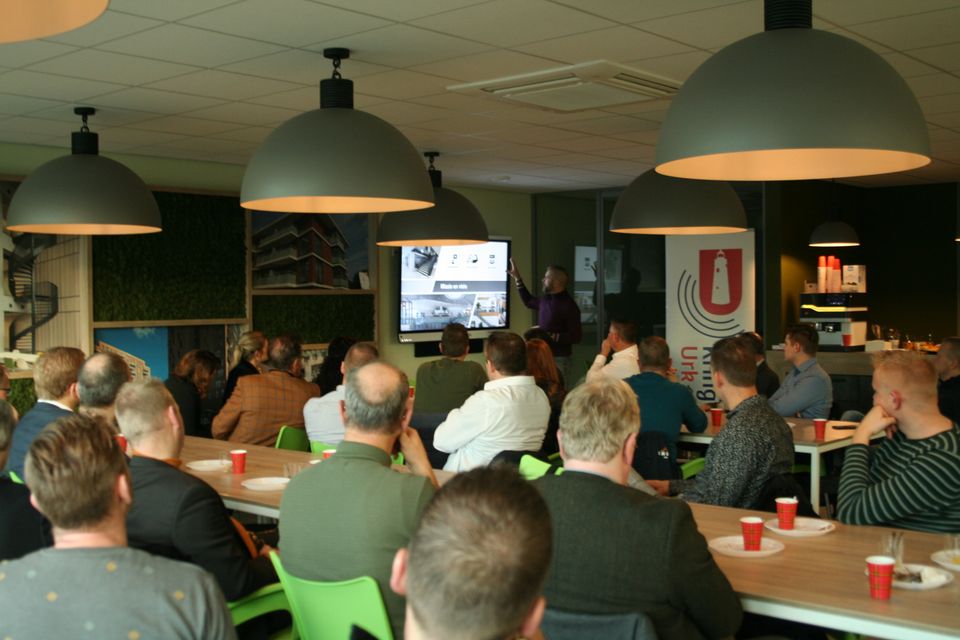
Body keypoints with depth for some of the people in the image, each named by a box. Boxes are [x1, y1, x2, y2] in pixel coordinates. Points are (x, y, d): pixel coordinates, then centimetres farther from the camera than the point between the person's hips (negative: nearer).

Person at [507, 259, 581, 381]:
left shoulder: (569, 306, -15)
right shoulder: (545, 299, 9)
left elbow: (576, 337, -18)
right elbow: (528, 301, 31)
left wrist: (552, 337, -24)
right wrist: (517, 279, 28)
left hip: (558, 359, -8)